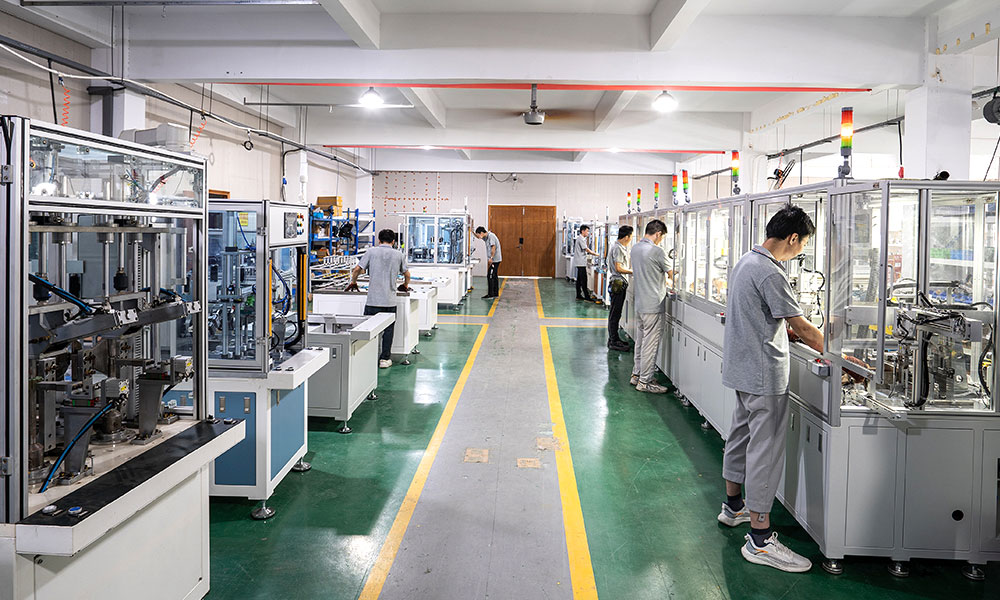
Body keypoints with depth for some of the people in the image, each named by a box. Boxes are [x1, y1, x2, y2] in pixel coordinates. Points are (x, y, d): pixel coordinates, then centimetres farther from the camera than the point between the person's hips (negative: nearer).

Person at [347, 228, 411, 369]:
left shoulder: (371, 252, 2)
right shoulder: (398, 255, 6)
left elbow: (357, 269, 2)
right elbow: (407, 274, 17)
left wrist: (353, 282, 21)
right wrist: (405, 285, 38)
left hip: (373, 300, -1)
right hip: (390, 301, 1)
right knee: (388, 330, 8)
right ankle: (385, 359, 10)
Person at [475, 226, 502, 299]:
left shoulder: (491, 236, -15)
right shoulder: (486, 237, 14)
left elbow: (493, 247, -23)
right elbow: (478, 237, 30)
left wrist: (491, 258, -26)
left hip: (494, 260, -10)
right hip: (494, 260, 10)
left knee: (490, 276, -10)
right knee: (494, 276, 14)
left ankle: (490, 295, -10)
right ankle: (496, 293, 21)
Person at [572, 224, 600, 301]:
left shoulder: (582, 238, 18)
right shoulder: (581, 239, -14)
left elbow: (585, 250, 18)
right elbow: (587, 249, -17)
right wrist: (595, 254, -9)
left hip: (580, 262, 10)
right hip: (581, 262, -10)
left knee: (579, 279, 11)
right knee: (584, 280, -10)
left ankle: (578, 295, 14)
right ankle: (587, 297, -10)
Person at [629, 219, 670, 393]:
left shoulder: (635, 248, 8)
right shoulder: (656, 251, -17)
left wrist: (662, 281, 19)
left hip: (639, 303, 9)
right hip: (653, 305, -9)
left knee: (640, 341, 17)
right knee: (650, 344, -2)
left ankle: (637, 374, 26)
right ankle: (645, 382, 4)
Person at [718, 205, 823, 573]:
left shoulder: (747, 262, 11)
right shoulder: (770, 273, -21)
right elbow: (800, 327, -18)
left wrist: (814, 341, 17)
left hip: (741, 369, 10)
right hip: (764, 375, -10)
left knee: (742, 434, 21)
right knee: (766, 449, -5)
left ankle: (734, 506, 38)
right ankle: (759, 539, 0)